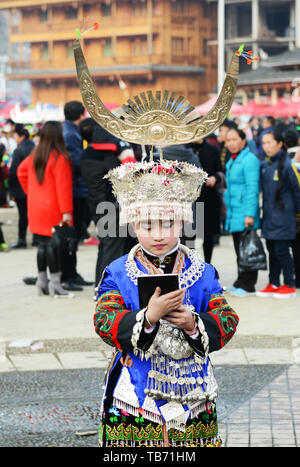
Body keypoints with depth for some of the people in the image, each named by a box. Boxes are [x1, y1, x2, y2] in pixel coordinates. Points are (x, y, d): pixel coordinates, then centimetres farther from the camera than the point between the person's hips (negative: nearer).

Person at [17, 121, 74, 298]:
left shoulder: (35, 155, 7)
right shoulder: (60, 158, -15)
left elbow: (21, 171, 19)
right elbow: (63, 186, -18)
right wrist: (66, 211, -17)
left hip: (36, 209, 7)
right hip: (54, 210, -7)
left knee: (42, 244, 14)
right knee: (54, 245, -4)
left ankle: (42, 280, 19)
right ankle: (55, 282, -4)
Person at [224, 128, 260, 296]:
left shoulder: (249, 160, -11)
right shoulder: (232, 161, 17)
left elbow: (252, 188, -16)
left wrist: (250, 213, -21)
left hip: (245, 213, -9)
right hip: (233, 213, 9)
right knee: (239, 250, 12)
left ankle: (247, 285, 0)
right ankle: (240, 282, 19)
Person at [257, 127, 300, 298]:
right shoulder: (265, 165, 8)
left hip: (283, 217, -7)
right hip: (269, 216, 7)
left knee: (281, 250, -3)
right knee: (272, 250, 12)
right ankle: (274, 284, 21)